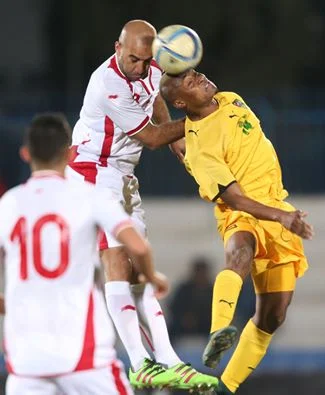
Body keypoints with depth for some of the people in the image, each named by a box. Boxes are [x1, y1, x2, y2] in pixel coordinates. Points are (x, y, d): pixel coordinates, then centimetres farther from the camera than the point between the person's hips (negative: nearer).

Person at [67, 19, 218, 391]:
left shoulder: (151, 70, 1)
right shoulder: (108, 85, -26)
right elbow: (152, 137, -17)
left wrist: (177, 138, 17)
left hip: (123, 177, 9)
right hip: (93, 173, -9)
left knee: (138, 266, 3)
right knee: (117, 259, -17)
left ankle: (167, 360, -2)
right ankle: (139, 364, -22)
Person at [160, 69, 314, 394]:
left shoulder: (231, 100, 4)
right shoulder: (199, 147, -18)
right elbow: (234, 199, -22)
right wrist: (281, 217, -29)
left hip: (278, 211, 7)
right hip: (243, 215, -7)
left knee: (272, 316, 3)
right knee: (241, 250, -43)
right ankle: (219, 330, -64)